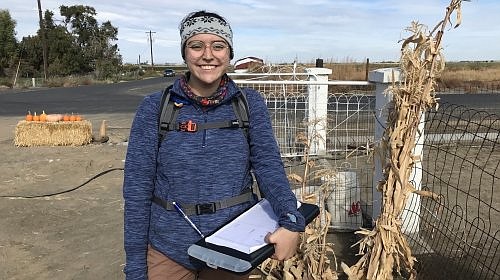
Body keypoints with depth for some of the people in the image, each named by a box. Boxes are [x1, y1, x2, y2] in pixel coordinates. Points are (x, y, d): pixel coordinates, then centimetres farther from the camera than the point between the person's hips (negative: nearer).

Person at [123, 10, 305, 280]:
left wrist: (291, 223, -29)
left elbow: (268, 165, -11)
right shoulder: (154, 108, -8)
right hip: (168, 250, -1)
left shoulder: (250, 104, -3)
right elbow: (137, 191, -5)